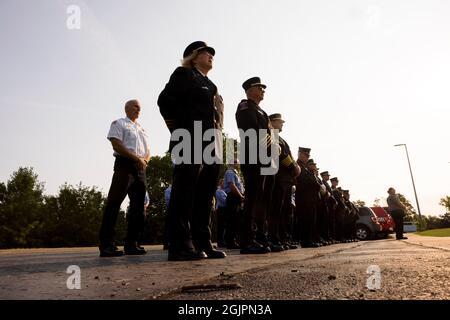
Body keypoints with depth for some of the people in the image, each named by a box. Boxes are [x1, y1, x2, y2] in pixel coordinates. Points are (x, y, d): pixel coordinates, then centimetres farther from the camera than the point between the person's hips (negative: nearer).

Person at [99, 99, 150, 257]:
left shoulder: (142, 129, 27)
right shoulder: (119, 123, 7)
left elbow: (147, 151, 20)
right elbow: (117, 145, -8)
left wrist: (144, 160, -3)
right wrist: (136, 158, -13)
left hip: (140, 169, 7)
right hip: (124, 165, -7)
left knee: (138, 207, 3)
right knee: (114, 204, -12)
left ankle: (131, 244, 9)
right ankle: (106, 245, -11)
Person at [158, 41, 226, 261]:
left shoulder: (210, 84, 27)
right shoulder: (183, 74, 5)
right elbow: (165, 100, -6)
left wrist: (216, 140, 14)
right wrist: (179, 130, -3)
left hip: (211, 145, 8)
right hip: (190, 142, -8)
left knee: (205, 196, 6)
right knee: (185, 192, -8)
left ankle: (202, 243, 10)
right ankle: (180, 245, -6)